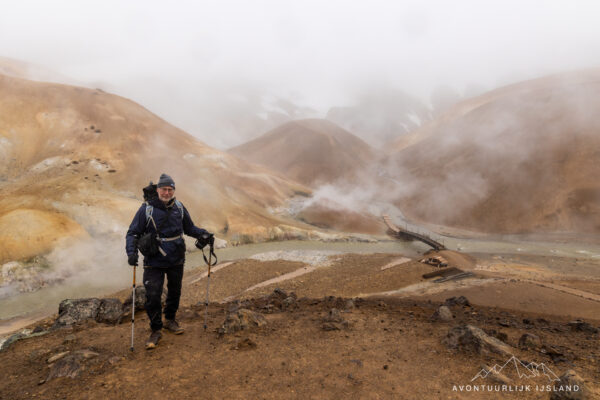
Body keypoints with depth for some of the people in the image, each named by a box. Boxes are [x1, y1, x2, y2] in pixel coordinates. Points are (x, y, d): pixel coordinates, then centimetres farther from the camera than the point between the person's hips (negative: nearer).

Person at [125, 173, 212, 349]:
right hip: (154, 262, -4)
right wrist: (131, 252, -24)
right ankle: (156, 330, 13)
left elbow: (189, 228, 13)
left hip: (176, 261, 4)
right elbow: (133, 233, -8)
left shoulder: (179, 207, 1)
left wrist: (204, 234, -5)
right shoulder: (147, 209, -11)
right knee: (152, 296, -7)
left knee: (175, 292, 18)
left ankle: (170, 320, 41)